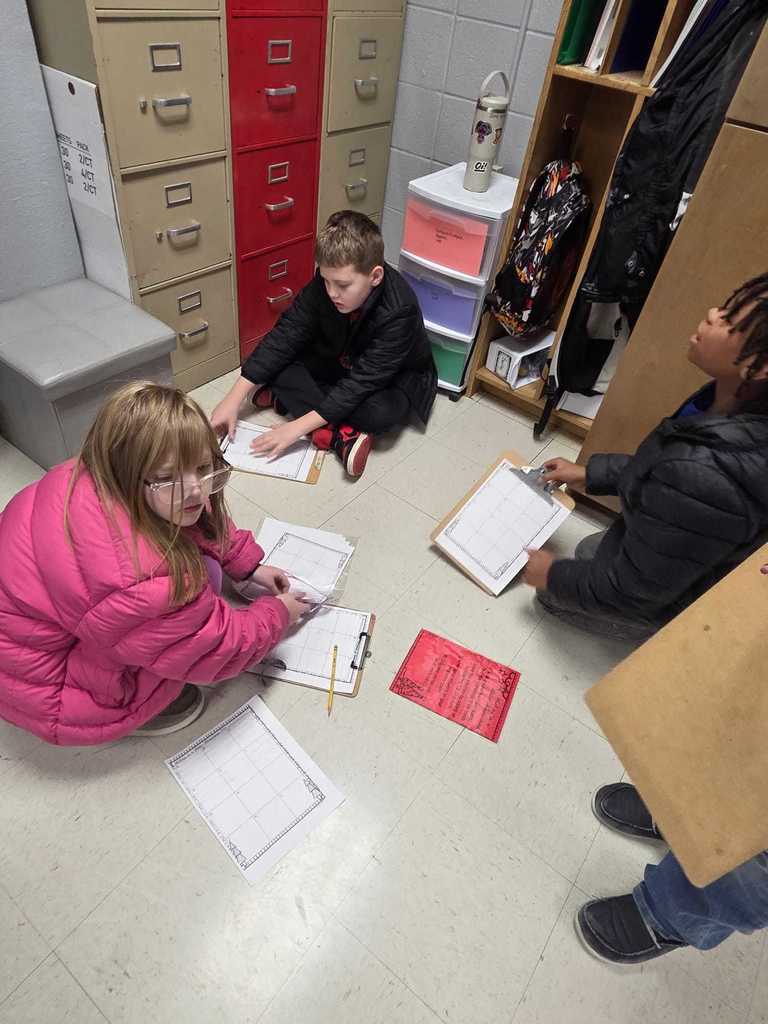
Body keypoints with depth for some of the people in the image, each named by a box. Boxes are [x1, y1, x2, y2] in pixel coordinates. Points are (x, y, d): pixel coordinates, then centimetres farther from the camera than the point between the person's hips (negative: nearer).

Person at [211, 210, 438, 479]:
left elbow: (362, 382, -37)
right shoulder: (324, 284, -21)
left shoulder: (399, 311, -35)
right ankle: (340, 435, -26)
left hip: (394, 376, -4)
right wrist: (234, 399, -25)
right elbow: (285, 335, -19)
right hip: (340, 363, 5)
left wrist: (298, 426, -40)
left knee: (381, 412, -38)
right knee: (277, 361, -19)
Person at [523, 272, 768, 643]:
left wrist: (553, 577, -14)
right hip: (676, 565, 7)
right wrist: (589, 473, 5)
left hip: (669, 604, -7)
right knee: (588, 551, 30)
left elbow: (633, 591, -30)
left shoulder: (704, 481, -45)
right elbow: (665, 468, 4)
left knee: (553, 594, 16)